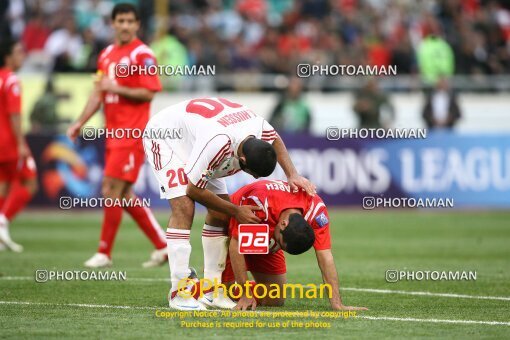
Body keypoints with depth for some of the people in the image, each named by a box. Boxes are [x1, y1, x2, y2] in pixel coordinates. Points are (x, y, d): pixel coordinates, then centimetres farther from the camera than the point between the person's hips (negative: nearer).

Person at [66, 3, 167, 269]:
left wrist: (117, 89, -18)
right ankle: (162, 245, 16)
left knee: (113, 190, -9)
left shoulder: (142, 54, -8)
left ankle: (104, 253, -2)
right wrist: (80, 123, 11)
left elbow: (148, 93, -13)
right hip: (113, 134, 8)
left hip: (132, 134, -8)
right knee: (124, 195, 8)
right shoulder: (106, 55, 15)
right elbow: (98, 93, 19)